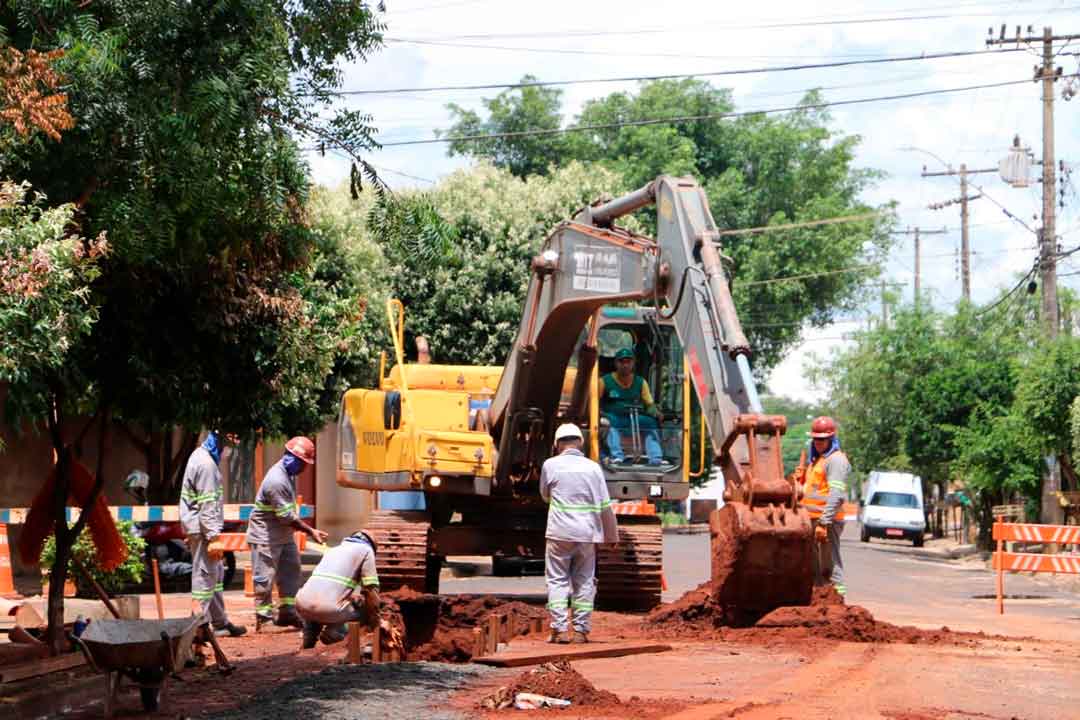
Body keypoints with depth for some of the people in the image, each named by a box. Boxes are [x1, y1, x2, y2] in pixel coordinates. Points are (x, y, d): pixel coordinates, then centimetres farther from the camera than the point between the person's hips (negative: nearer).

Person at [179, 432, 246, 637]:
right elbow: (208, 505, -23)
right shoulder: (206, 464, -19)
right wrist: (213, 537, -23)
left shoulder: (201, 456, 13)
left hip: (197, 526, 10)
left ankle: (220, 623, 25)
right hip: (202, 528, -10)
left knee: (217, 574, 17)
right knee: (205, 576, -6)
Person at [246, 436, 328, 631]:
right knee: (265, 577, -1)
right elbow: (287, 518, -25)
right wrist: (311, 531, -19)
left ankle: (287, 612, 20)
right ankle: (264, 617, 7)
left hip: (284, 534, 10)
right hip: (266, 536, -10)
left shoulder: (288, 474, 3)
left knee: (291, 570, 13)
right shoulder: (276, 481, -28)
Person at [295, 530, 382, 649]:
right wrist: (374, 620, 15)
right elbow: (371, 589, 4)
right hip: (328, 611, -6)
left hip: (301, 606, 6)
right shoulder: (366, 550, 11)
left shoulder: (332, 550, 29)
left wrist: (351, 596, 47)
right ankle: (334, 630, -3)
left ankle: (309, 634, 20)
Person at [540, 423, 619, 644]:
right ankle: (581, 630, 8)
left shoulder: (551, 465, -1)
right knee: (584, 582, 9)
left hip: (560, 533, -2)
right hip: (587, 534, 2)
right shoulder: (593, 468, 3)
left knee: (558, 580, 3)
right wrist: (612, 535, 13)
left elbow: (545, 495, 15)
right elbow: (605, 506, 4)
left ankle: (559, 630, -4)